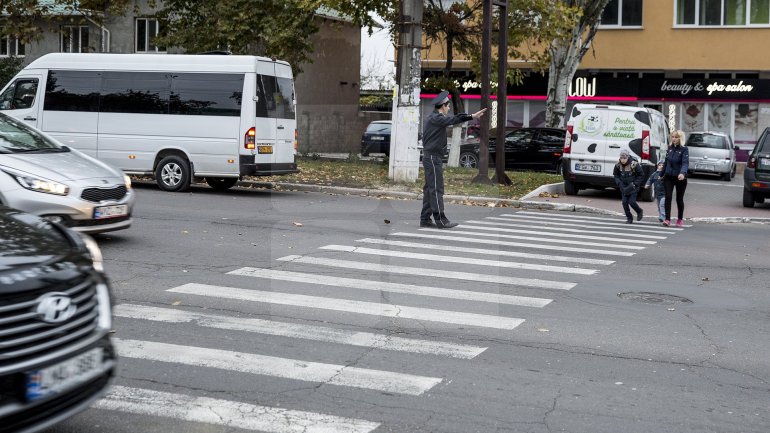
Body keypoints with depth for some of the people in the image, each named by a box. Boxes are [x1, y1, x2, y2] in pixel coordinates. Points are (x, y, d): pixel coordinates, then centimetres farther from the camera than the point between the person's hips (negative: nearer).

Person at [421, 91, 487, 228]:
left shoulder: (433, 118, 16)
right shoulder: (435, 118, -16)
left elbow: (450, 119, 26)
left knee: (429, 189, 11)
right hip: (433, 157, -11)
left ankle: (425, 219, 14)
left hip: (431, 157, 11)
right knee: (436, 189, -9)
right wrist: (471, 117, -35)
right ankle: (440, 220, -8)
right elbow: (453, 119, -29)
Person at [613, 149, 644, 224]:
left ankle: (639, 212, 20)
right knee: (625, 202, -3)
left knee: (632, 202, -10)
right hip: (624, 187, 4)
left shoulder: (634, 165, -18)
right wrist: (619, 184, -6)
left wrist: (633, 184, -14)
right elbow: (616, 175, 9)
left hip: (633, 187, -4)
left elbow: (641, 175, -8)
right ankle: (629, 218, 14)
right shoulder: (618, 165, -8)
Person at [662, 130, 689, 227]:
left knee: (679, 199, 8)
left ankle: (679, 220, 22)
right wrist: (662, 174, 20)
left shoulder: (684, 150, -11)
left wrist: (682, 173, -42)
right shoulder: (670, 148, 5)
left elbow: (685, 163, -24)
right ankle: (667, 219, -7)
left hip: (680, 178, -4)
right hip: (669, 177, 4)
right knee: (668, 197, -7)